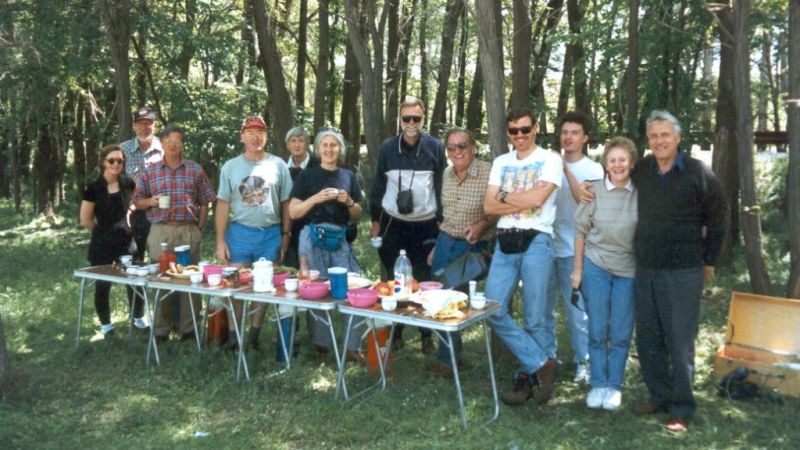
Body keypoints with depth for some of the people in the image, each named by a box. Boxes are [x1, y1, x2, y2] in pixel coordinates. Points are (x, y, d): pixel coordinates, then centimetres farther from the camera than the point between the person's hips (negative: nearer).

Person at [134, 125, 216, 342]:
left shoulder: (196, 170, 7)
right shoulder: (150, 171, 8)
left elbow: (204, 202, 9)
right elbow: (137, 202, 11)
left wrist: (199, 228, 2)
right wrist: (151, 201, -10)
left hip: (189, 231, 0)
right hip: (160, 232, 1)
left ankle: (188, 329, 13)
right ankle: (161, 330, 14)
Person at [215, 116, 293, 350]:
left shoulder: (278, 165, 1)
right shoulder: (231, 167, 2)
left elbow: (286, 203, 4)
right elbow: (223, 205, 1)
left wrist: (286, 234, 1)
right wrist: (220, 241, -4)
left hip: (270, 234, 0)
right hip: (239, 232, 0)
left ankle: (254, 336, 20)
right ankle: (233, 336, 15)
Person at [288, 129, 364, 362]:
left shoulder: (348, 176, 14)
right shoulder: (308, 175, 7)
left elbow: (357, 217, 17)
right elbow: (293, 212, 2)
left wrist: (349, 202, -4)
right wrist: (316, 198, -11)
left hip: (340, 238, 2)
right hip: (313, 237, -2)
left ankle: (353, 346, 3)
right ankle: (321, 345, 13)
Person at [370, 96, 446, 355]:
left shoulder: (435, 147, 0)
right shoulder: (388, 147, 4)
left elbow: (442, 186, 1)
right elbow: (378, 185, 7)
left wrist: (442, 222, -3)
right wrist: (375, 221, 6)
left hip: (425, 225, -1)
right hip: (392, 224, 2)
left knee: (424, 281, 4)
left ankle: (427, 335, 14)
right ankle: (395, 332, 20)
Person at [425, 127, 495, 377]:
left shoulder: (488, 173, -15)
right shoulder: (446, 174, 5)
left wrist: (482, 224, -27)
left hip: (471, 246, -6)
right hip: (445, 241, 6)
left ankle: (448, 359, 19)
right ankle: (449, 353, 29)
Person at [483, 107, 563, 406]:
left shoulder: (550, 159, -1)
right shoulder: (500, 162, 14)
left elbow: (537, 198, -16)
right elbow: (489, 206, 3)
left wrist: (504, 196, -3)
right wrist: (524, 201, -8)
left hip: (535, 242, -5)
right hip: (505, 243, 5)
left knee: (535, 319, 2)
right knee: (493, 311, -4)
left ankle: (526, 376, 19)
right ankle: (541, 364, 5)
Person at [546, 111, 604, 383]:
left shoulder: (593, 169, 0)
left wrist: (567, 170, -20)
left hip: (573, 248, -3)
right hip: (546, 244, 3)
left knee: (576, 309, 1)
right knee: (543, 306, 9)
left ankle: (582, 361, 13)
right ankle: (546, 356, 23)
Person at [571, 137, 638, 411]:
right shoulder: (594, 190, -5)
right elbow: (581, 231, 1)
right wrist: (578, 269, 2)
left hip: (629, 269, 0)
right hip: (596, 266, 1)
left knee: (621, 333, 7)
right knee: (597, 330, 7)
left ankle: (614, 386, 21)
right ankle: (598, 384, 20)